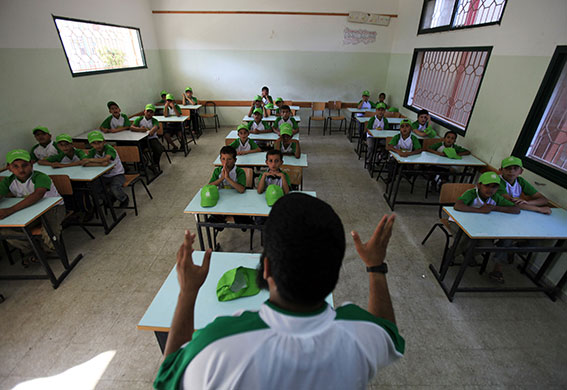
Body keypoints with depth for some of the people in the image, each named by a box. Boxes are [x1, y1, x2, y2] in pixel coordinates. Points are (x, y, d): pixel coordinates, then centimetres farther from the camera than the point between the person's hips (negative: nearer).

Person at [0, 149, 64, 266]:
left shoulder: (40, 177, -26)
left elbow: (38, 194, -45)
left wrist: (10, 210, -52)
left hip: (53, 208, -6)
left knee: (48, 233, -29)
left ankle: (43, 250, 11)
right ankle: (29, 251, 14)